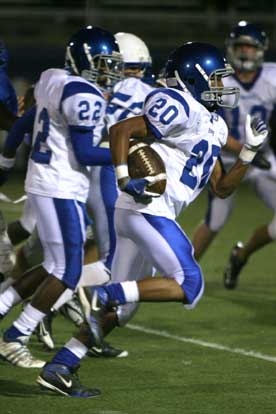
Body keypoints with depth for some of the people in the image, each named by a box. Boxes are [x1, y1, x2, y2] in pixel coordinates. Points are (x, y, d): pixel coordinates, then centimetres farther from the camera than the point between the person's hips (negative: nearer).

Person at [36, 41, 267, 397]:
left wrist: (249, 150, 14)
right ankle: (101, 295, -18)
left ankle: (57, 368, 8)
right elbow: (120, 131, -14)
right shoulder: (181, 110, -9)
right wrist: (125, 180, -21)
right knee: (188, 285, -14)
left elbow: (222, 188, 22)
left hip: (139, 214, 10)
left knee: (119, 306, 10)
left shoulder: (212, 126, 21)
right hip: (147, 209, -10)